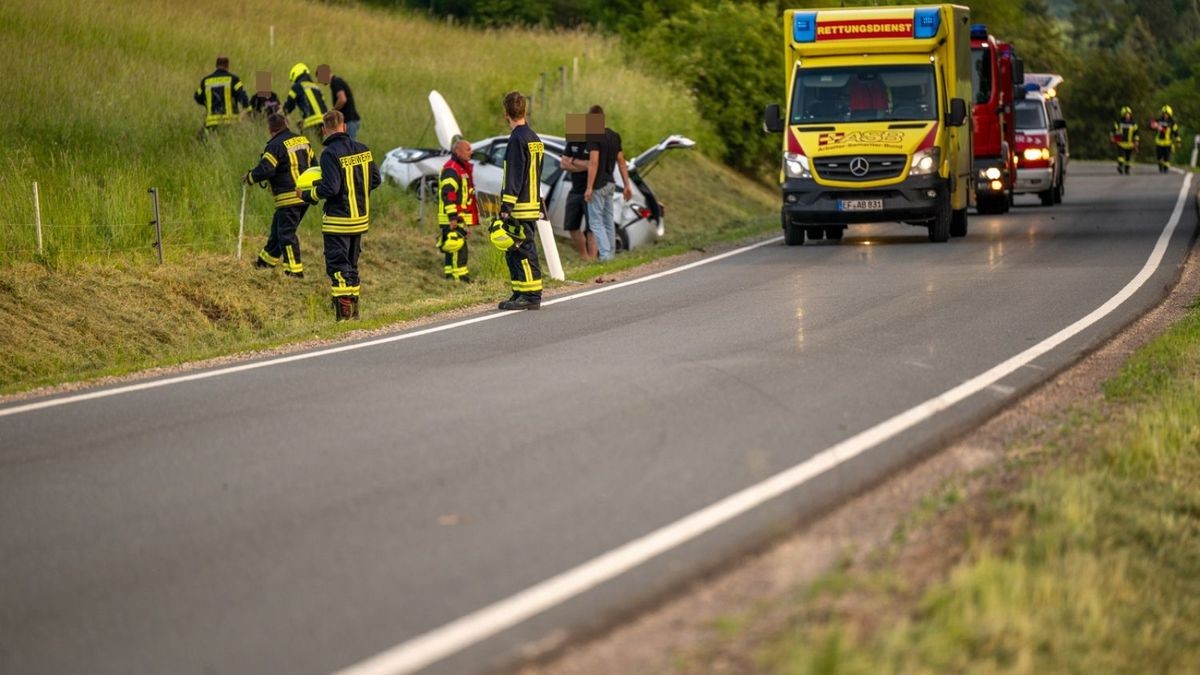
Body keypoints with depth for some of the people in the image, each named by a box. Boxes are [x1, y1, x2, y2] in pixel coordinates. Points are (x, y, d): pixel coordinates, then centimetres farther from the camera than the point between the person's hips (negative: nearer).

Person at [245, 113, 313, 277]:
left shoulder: (275, 146, -14)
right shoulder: (303, 141, 10)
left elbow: (264, 170, -20)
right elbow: (313, 164, 16)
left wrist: (249, 177, -2)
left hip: (289, 197, -8)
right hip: (305, 194, 8)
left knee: (286, 233, -2)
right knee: (278, 227, 21)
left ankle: (295, 269, -5)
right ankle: (267, 259, 33)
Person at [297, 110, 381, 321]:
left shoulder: (330, 153, -17)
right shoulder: (362, 149, 4)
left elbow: (330, 188, -22)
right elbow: (375, 179, 8)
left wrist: (306, 194, -8)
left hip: (338, 220, -7)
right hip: (360, 217, 7)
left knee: (337, 265, -2)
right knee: (351, 263, 18)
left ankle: (343, 312, -8)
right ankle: (354, 309, 22)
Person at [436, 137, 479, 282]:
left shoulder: (462, 168, 21)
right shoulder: (451, 169, -15)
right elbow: (448, 194, -23)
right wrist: (453, 217, -27)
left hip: (460, 218, 11)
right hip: (453, 218, -11)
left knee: (452, 249, 13)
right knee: (459, 248, -13)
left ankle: (450, 276, 16)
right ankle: (460, 277, -16)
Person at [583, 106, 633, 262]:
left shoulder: (594, 136, -15)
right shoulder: (614, 136, 9)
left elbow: (593, 162, -22)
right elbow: (621, 161, 10)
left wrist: (589, 187, -21)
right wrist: (627, 185, 12)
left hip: (598, 185, -8)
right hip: (610, 183, 8)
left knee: (596, 221, -5)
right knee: (608, 220, 13)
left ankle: (605, 254, -14)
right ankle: (611, 254, 16)